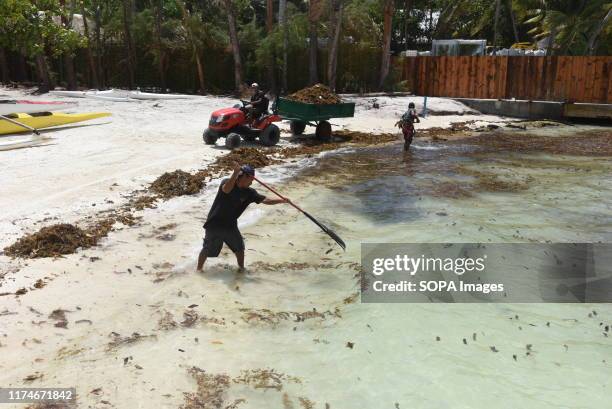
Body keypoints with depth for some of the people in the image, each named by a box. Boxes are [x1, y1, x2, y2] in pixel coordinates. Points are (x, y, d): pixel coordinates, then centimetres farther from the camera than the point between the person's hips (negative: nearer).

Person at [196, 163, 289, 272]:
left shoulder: (249, 192, -3)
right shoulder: (226, 182, -16)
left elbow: (265, 200, -4)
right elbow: (226, 190, -40)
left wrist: (282, 200, -15)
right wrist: (235, 174, -53)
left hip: (230, 225, 5)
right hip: (214, 224, -5)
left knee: (239, 248, 9)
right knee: (207, 250, 2)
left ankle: (241, 268, 30)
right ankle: (198, 270, 19)